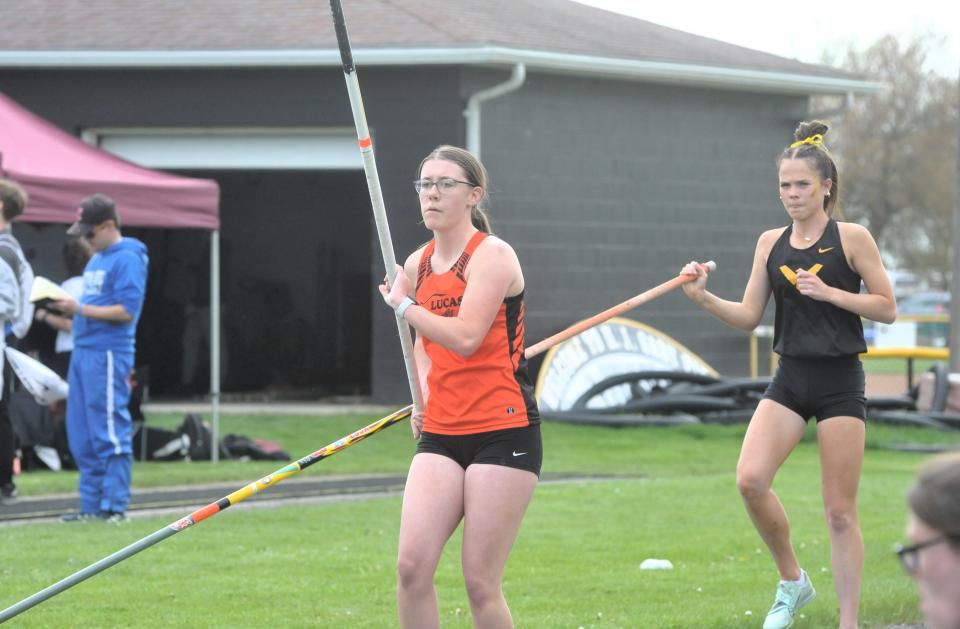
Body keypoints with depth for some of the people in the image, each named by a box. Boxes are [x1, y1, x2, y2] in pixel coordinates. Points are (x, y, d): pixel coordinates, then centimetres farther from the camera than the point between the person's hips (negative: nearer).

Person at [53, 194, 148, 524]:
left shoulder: (127, 259, -9)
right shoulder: (96, 260, 19)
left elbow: (126, 311, -17)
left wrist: (80, 309, -17)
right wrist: (69, 309, 6)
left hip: (108, 355, -9)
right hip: (82, 353, 9)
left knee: (110, 434, -7)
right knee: (81, 434, 9)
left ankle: (115, 506, -6)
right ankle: (92, 505, 14)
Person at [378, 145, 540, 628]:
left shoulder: (492, 255, -9)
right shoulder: (417, 264, 12)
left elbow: (465, 336, -23)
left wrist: (402, 303, -11)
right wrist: (423, 397, 13)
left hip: (503, 431, -6)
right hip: (440, 434, 6)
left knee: (480, 583, -6)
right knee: (411, 566, -8)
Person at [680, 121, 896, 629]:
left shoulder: (852, 239, -4)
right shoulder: (771, 243, 8)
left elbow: (887, 309, -4)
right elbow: (749, 316, 8)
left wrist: (829, 293, -16)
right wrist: (705, 299, -10)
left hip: (840, 382, -4)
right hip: (790, 379, 4)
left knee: (839, 510, -2)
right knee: (750, 479, -16)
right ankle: (792, 580, 6)